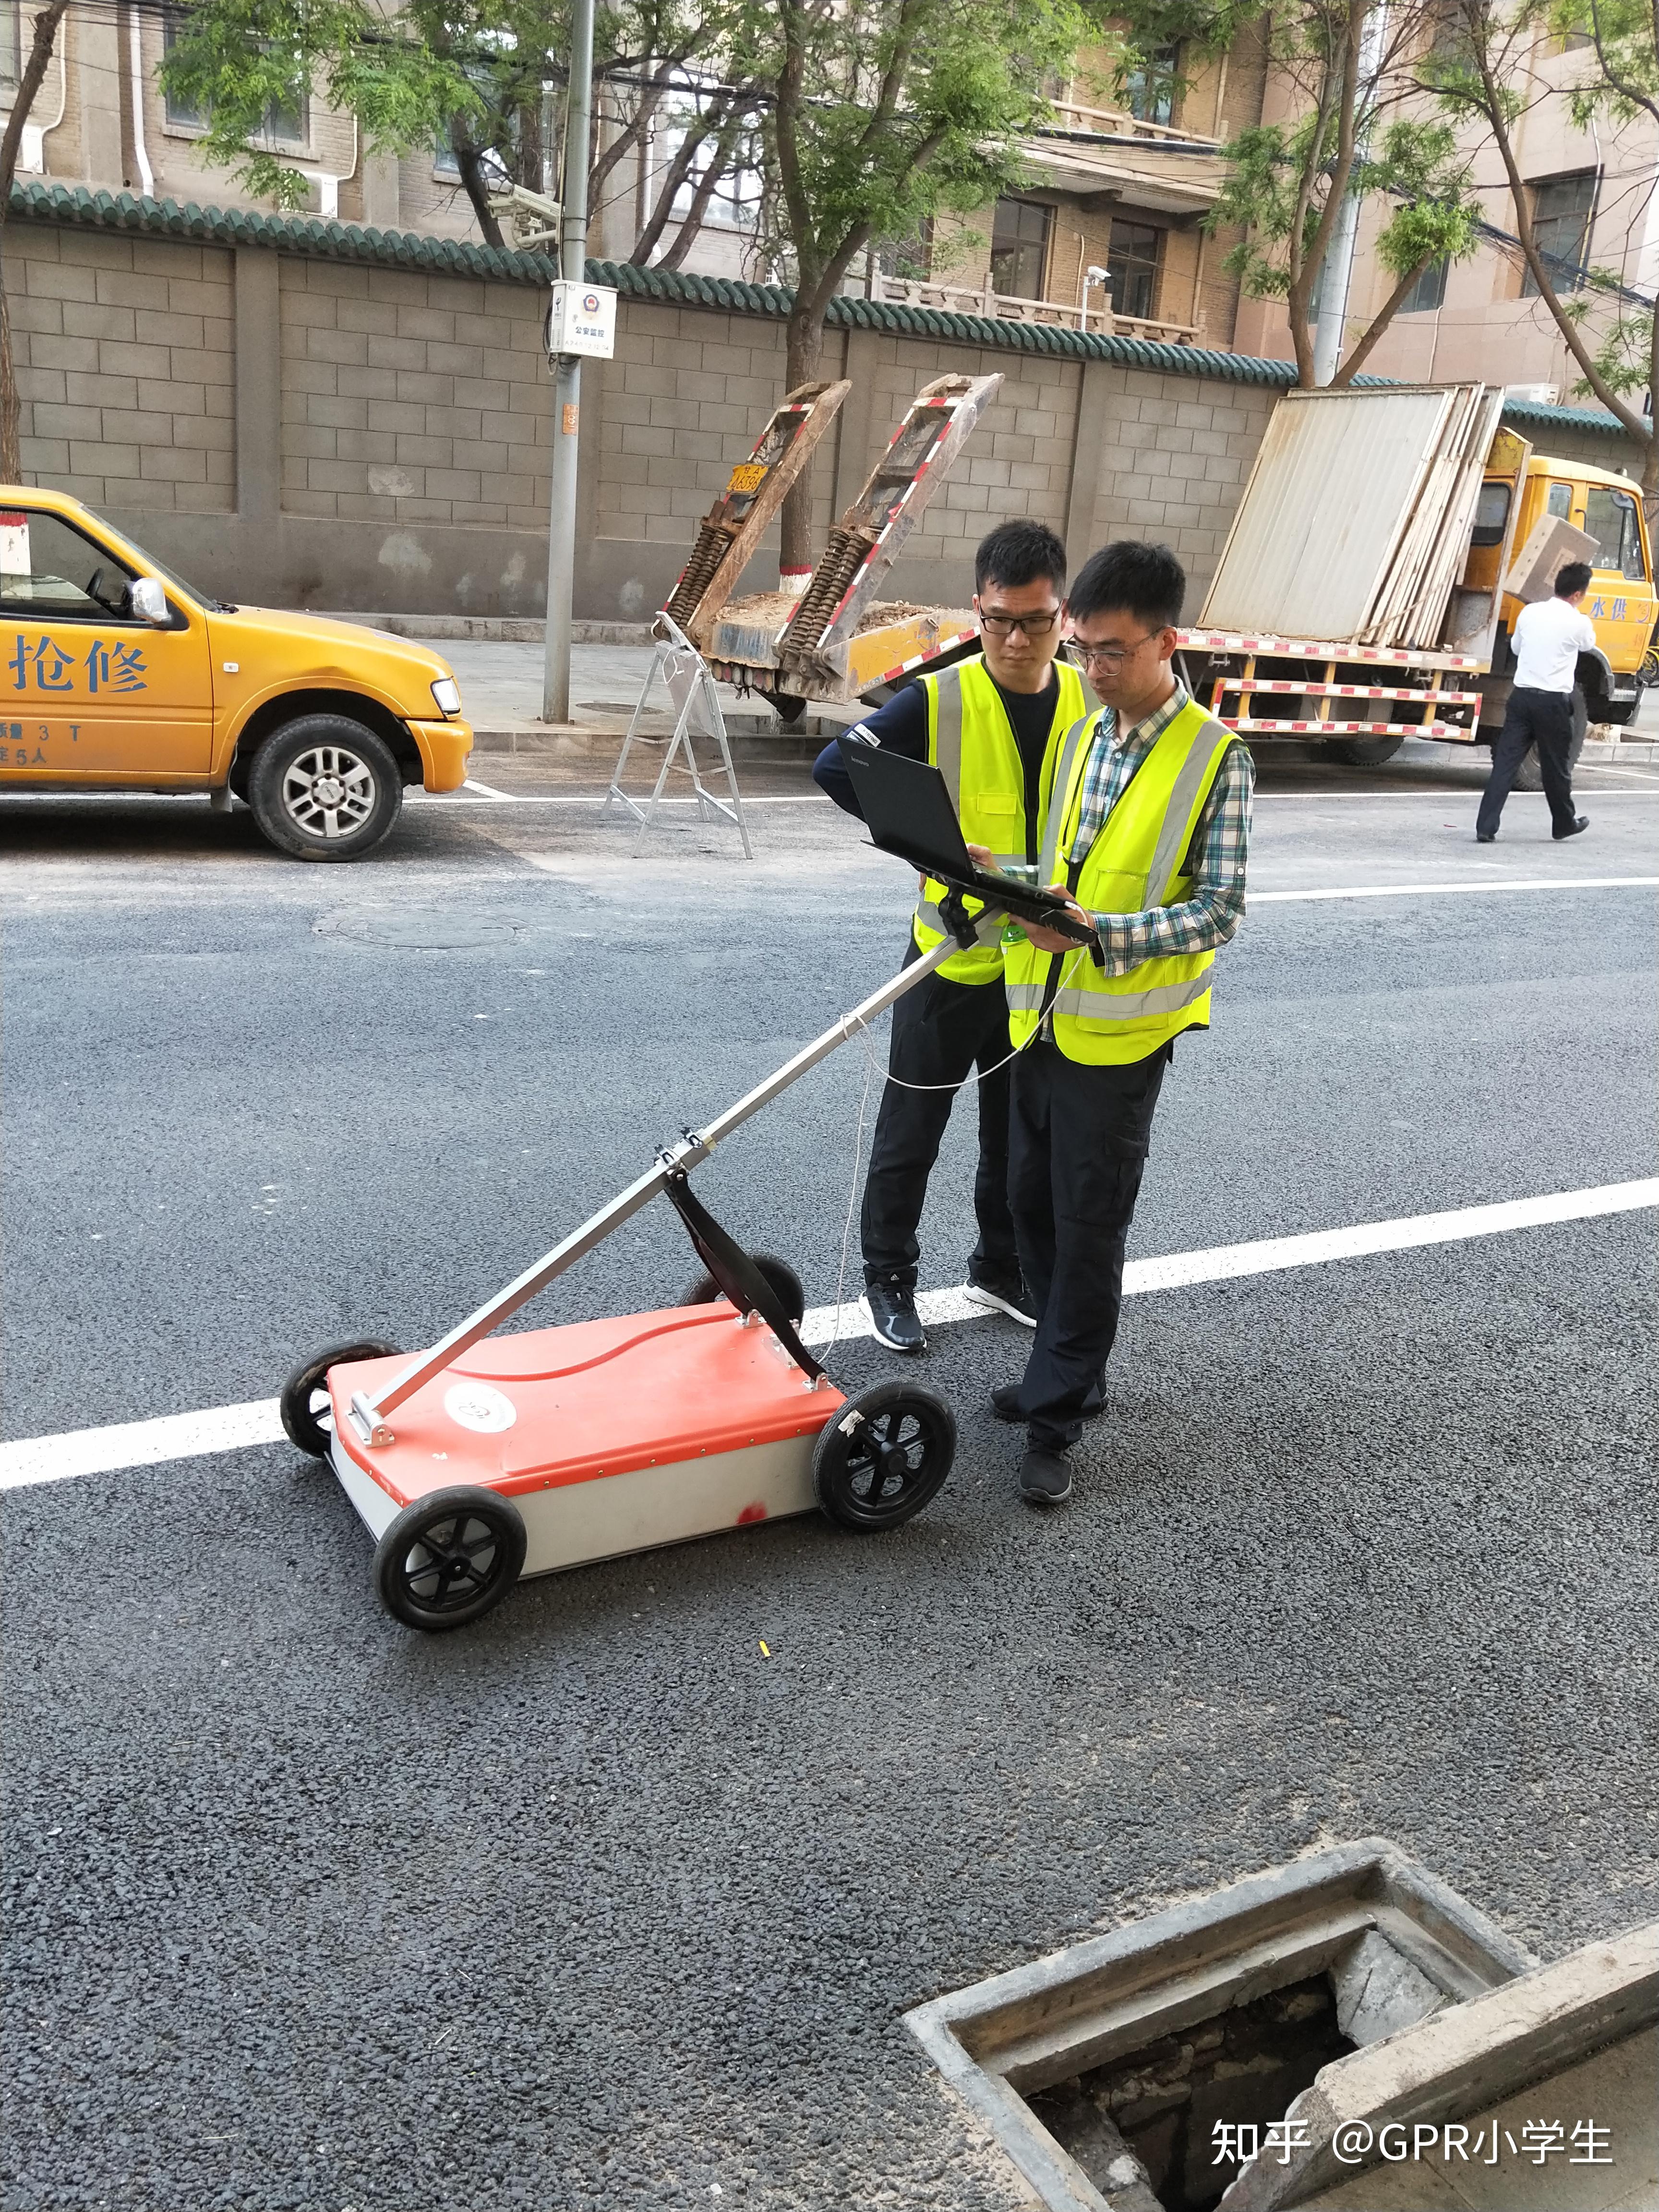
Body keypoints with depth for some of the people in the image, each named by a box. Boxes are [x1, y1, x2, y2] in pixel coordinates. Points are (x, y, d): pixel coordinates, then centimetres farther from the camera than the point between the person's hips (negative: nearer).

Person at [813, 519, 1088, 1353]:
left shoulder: (1094, 702, 0)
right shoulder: (938, 701, -13)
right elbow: (836, 767, -17)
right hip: (951, 958, -4)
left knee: (1020, 1134, 18)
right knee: (912, 1131, 8)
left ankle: (1000, 1270, 37)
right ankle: (889, 1278, 26)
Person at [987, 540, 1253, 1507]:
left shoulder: (1218, 758, -11)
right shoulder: (1077, 737, 7)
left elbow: (1219, 910, -14)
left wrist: (1101, 935, -27)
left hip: (1120, 1034, -6)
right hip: (1041, 1017, 6)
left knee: (1089, 1229, 2)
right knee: (1033, 1204, 16)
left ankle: (1057, 1418, 14)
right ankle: (1069, 1365, 35)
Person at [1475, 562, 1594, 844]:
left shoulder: (1529, 612, 3)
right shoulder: (1579, 622, -8)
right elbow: (1589, 645, 16)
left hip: (1521, 695, 3)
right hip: (1553, 702, -3)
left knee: (1505, 762, 1)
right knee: (1556, 767, 12)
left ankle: (1486, 827, -8)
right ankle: (1564, 823, 30)